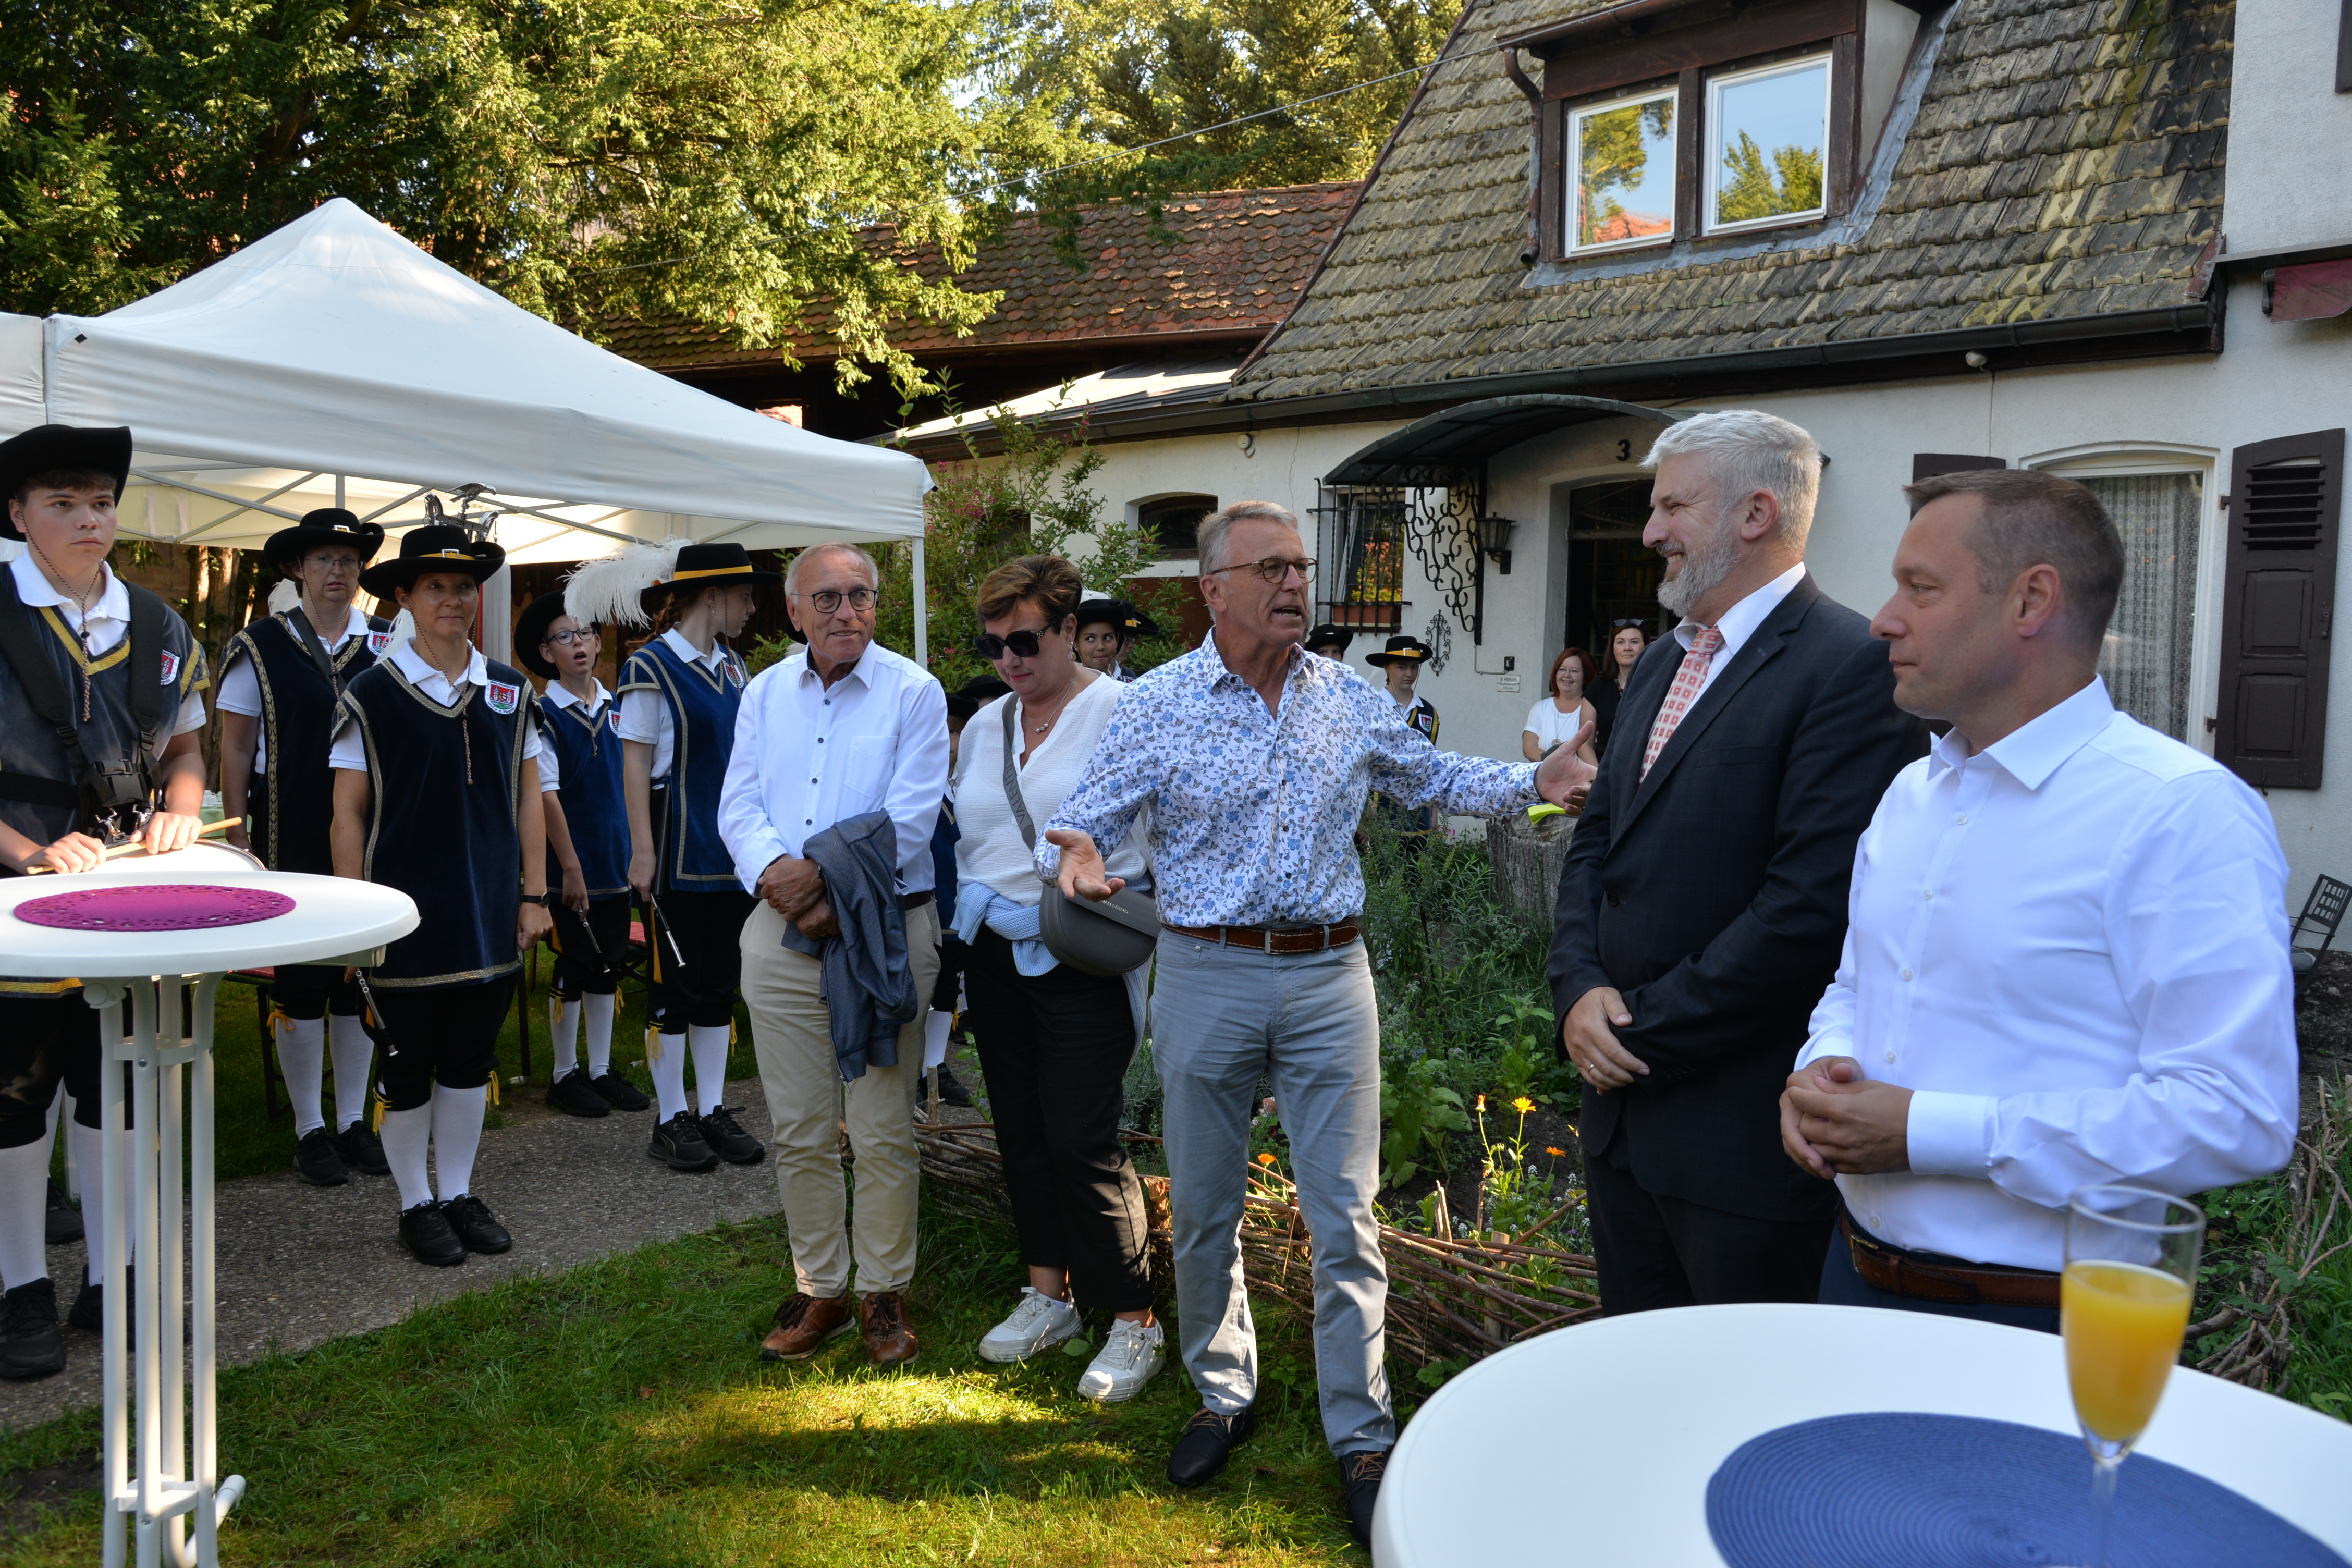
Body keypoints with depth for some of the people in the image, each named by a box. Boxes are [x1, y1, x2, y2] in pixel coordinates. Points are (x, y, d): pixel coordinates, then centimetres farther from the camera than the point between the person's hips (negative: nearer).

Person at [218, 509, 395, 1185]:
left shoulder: (385, 644, 5)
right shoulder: (260, 646, -1)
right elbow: (236, 747, 0)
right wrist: (236, 833, -5)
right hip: (292, 842, -2)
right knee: (299, 980, 4)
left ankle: (354, 1121, 21)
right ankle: (309, 1129, 16)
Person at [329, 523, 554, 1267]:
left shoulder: (509, 692, 7)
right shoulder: (370, 694, -5)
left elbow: (528, 800, 10)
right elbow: (349, 814, -4)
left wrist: (534, 893, 6)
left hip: (490, 918, 4)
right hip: (407, 917, -3)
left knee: (470, 1061, 13)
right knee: (407, 1066, 7)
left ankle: (459, 1193, 27)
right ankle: (417, 1204, 22)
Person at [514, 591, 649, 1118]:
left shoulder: (616, 709, 8)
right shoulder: (545, 714, -9)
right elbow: (545, 796, -13)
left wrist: (636, 850, 9)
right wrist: (571, 868, -15)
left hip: (615, 862, 5)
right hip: (571, 868, -5)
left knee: (607, 967, 12)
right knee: (571, 970, 4)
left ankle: (602, 1070, 23)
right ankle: (564, 1074, 17)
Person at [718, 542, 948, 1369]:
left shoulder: (913, 692, -3)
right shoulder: (766, 693, 12)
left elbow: (908, 819, -11)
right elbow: (739, 806, 4)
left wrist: (823, 874, -17)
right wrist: (775, 874, -15)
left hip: (886, 930, -4)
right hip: (782, 931, 4)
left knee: (883, 1134, 3)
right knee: (799, 1132, 11)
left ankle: (884, 1293, 18)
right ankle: (819, 1290, 25)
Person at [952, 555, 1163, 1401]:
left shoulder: (1118, 712, -8)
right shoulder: (985, 725, 13)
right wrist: (966, 911, 9)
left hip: (1080, 960, -7)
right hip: (995, 953, 7)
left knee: (1083, 1139, -8)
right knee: (1022, 1129, 13)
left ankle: (1134, 1322, 6)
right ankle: (1050, 1294, 29)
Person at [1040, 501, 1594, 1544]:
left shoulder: (1353, 702, 4)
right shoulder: (1155, 707, -4)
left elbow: (1436, 779, 15)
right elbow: (1079, 825, -4)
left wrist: (1532, 784, -1)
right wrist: (1076, 858, -28)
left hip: (1329, 976, 1)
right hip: (1207, 976, -1)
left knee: (1346, 1218, 4)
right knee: (1203, 1212, 13)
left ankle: (1362, 1436, 19)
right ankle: (1224, 1394, 35)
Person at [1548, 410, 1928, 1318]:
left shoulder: (1853, 668, -15)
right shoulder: (1663, 664, 15)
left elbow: (1810, 907, -22)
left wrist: (1646, 1032, -16)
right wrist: (1580, 992, -3)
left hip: (1744, 1133, -8)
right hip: (1623, 1111, 8)